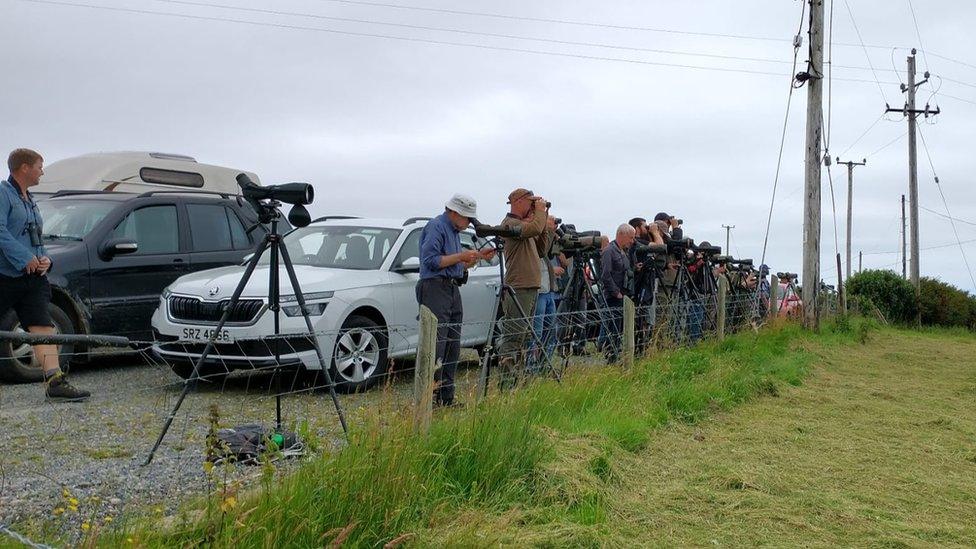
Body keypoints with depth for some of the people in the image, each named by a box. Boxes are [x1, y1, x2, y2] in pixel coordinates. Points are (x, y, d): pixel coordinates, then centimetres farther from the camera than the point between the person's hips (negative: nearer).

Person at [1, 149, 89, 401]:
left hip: (32, 277, 8)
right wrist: (25, 258, -21)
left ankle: (55, 381, -11)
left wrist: (44, 259, 8)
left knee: (43, 327, -4)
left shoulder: (29, 201, 22)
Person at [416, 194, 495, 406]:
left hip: (453, 289, 10)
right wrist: (462, 256, -13)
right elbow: (432, 261, -16)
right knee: (437, 344, -13)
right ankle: (431, 397, -11)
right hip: (435, 288, -10)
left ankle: (447, 397, 12)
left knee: (453, 345, 7)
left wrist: (478, 256, 13)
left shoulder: (454, 231, 22)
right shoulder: (436, 227, -7)